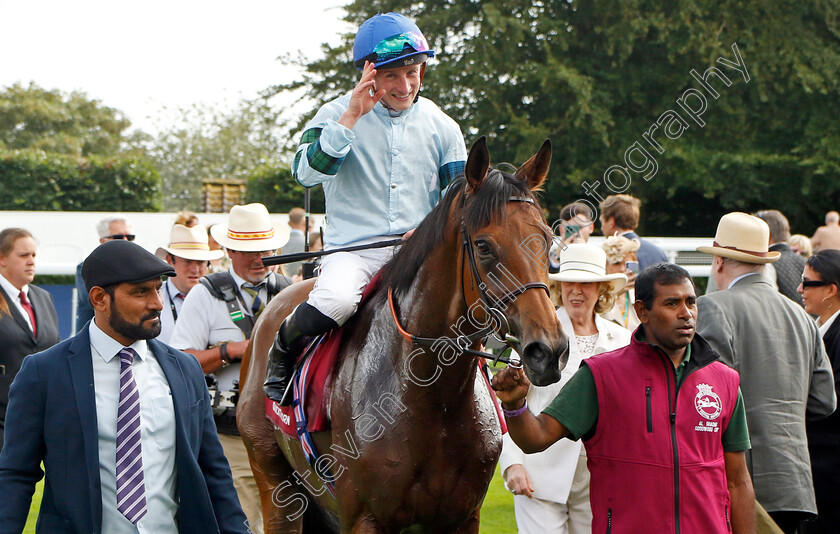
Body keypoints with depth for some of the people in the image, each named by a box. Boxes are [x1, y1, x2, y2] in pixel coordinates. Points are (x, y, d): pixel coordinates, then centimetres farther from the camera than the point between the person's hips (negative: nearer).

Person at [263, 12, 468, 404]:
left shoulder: (441, 126, 9)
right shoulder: (337, 115, 1)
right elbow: (306, 172, -14)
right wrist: (350, 118, -20)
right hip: (352, 250, -3)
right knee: (336, 299, -35)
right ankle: (283, 349, -3)